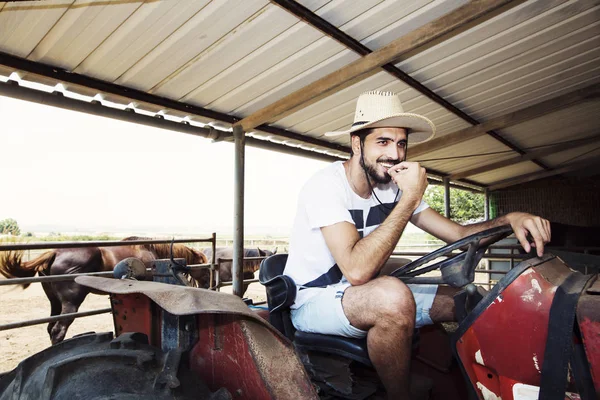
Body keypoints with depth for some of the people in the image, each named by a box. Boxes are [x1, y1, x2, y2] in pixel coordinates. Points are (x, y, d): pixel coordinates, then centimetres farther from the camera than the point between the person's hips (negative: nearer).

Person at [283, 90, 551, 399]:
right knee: (394, 297, -37)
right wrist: (409, 199, -30)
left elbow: (458, 233, 0)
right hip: (312, 301, -7)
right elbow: (357, 270, -34)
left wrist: (508, 219, -19)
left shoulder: (393, 188, 2)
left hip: (366, 295, 7)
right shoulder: (325, 185, -22)